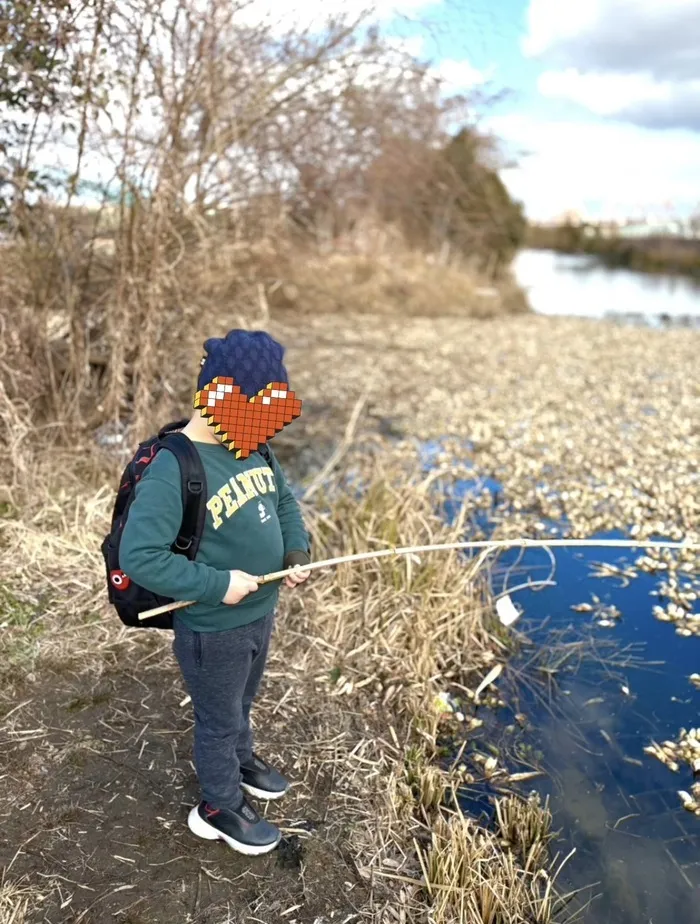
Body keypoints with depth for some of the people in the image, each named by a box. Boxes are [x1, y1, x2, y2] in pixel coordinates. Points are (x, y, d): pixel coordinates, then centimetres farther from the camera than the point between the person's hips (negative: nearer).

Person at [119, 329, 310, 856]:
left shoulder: (252, 448, -4)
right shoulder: (172, 469, -29)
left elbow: (284, 500, 12)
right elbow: (137, 557, -31)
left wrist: (297, 551, -5)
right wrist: (217, 584, -29)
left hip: (261, 613, 7)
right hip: (214, 631, -7)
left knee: (242, 702, 31)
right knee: (219, 720, 16)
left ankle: (241, 761, 57)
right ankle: (220, 808, 40)